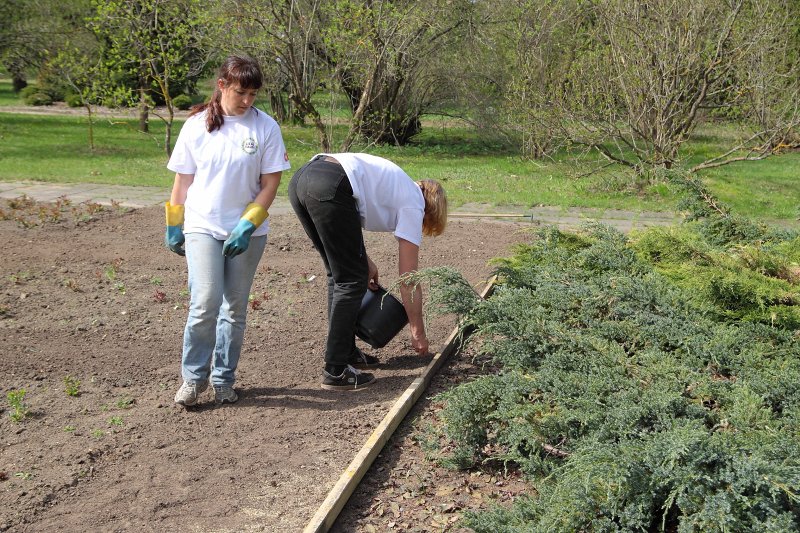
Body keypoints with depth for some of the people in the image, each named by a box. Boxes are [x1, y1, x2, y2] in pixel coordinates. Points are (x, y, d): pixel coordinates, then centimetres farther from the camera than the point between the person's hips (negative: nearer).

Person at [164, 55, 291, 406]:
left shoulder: (265, 127, -2)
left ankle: (223, 379, 22)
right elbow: (182, 181, 8)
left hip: (247, 232, 1)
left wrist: (247, 226, -12)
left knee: (235, 308, 8)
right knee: (206, 302, -14)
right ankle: (194, 377, 4)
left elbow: (271, 183, -3)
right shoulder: (196, 125, 1)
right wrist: (174, 227, 9)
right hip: (203, 228, 0)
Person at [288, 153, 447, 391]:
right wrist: (418, 333, 20)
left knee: (338, 274, 20)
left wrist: (363, 260, 25)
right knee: (352, 281, 4)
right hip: (330, 188, -9)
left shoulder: (397, 184, 31)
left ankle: (346, 352, 29)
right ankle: (336, 371, 5)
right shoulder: (413, 205, 11)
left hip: (301, 178, 9)